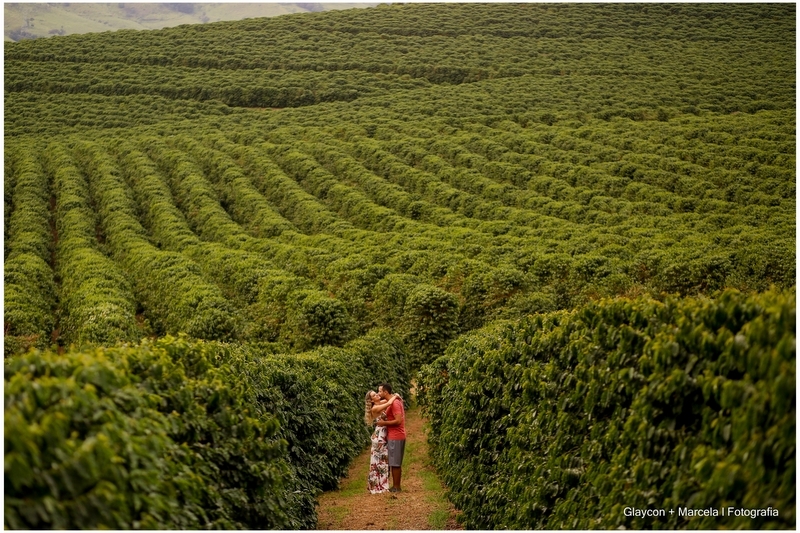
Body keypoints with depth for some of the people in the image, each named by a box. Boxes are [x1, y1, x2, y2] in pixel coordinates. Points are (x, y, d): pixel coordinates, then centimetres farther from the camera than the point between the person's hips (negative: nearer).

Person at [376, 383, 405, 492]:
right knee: (395, 463, 13)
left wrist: (384, 423, -17)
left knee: (395, 463, -3)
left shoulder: (394, 403, -18)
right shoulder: (394, 401, 13)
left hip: (395, 437, -10)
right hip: (394, 436, 10)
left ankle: (396, 487, 3)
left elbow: (398, 421, -24)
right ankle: (395, 486, 18)